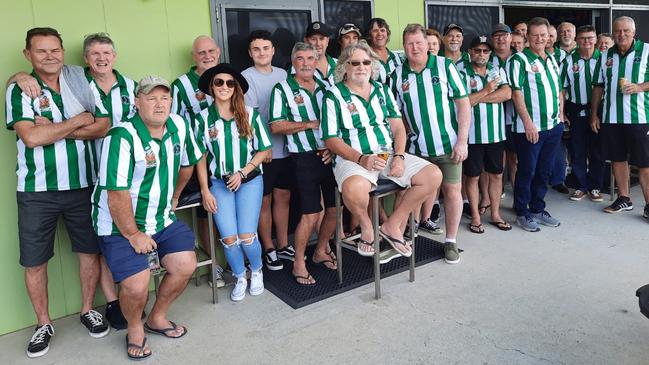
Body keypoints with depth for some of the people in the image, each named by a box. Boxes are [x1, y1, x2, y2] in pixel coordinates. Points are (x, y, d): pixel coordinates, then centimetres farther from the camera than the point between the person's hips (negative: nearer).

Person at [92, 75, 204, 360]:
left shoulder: (179, 126, -3)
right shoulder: (122, 137, -23)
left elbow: (187, 163, 16)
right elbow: (117, 195, -24)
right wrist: (133, 235, -17)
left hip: (162, 219, 6)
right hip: (121, 225, -6)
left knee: (186, 266, -6)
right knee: (137, 286, -18)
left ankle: (157, 318, 22)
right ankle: (135, 328, 17)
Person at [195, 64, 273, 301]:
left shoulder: (249, 114, 0)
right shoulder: (204, 118, 2)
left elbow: (264, 150, 3)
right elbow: (201, 158, 5)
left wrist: (242, 172, -8)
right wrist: (205, 191, -1)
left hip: (249, 181, -1)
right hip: (219, 183, 1)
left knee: (246, 237, -12)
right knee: (229, 239, -10)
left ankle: (257, 271, 21)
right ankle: (240, 278, 19)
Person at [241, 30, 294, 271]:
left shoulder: (283, 74, 10)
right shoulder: (246, 77, -6)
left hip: (284, 147, 5)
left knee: (283, 196, 12)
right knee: (265, 200, 5)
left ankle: (283, 245, 26)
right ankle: (268, 249, 19)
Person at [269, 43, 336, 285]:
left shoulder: (325, 87, 14)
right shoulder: (282, 89, 1)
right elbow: (276, 127, -8)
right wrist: (311, 124, -14)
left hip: (331, 154, 5)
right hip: (306, 157, -5)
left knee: (335, 208, 8)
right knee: (311, 213, -6)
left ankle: (321, 251, 30)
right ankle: (298, 263, 12)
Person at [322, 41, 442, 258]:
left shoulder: (382, 90, 15)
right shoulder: (334, 96, -1)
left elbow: (398, 127, 12)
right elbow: (331, 140, -6)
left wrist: (399, 156, -7)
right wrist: (361, 159, -20)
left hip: (388, 155, 6)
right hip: (353, 158, -5)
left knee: (433, 175, -11)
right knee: (354, 189, -40)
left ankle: (393, 224, 2)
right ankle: (366, 226, -3)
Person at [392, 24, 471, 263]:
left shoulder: (444, 66, -4)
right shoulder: (399, 75, 2)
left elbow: (463, 102, -5)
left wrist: (462, 140, -10)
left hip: (448, 143, -2)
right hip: (417, 147, 2)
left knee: (452, 191, 4)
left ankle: (451, 241, 18)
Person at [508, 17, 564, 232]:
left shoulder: (552, 59, 15)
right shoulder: (520, 59, -7)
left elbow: (559, 89, 21)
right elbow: (516, 93, -13)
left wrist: (561, 115, 12)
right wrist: (528, 122, -17)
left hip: (554, 126, 7)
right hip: (530, 127, -7)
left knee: (544, 171, 13)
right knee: (527, 171, 0)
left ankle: (538, 209, 25)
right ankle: (522, 213, 12)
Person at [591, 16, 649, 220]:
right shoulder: (605, 56, 11)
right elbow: (598, 87, 14)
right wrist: (594, 114, 10)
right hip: (610, 118, 4)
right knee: (617, 158, 12)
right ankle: (624, 199, 25)